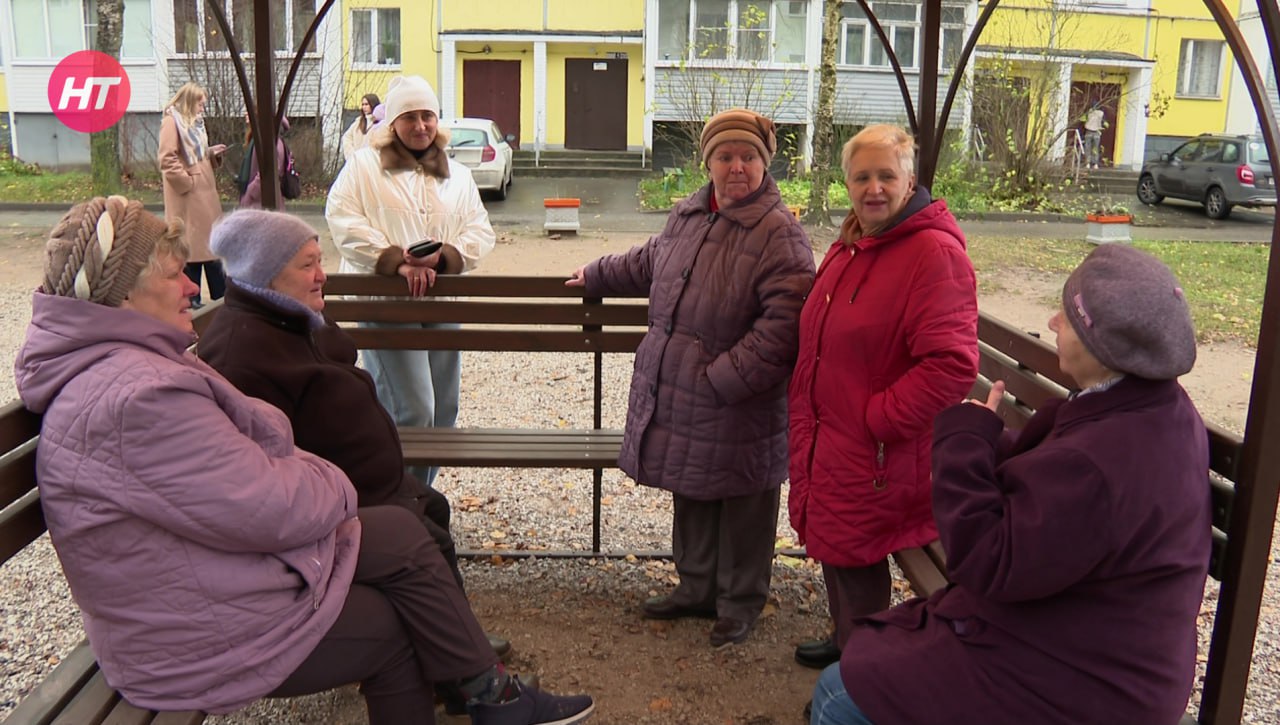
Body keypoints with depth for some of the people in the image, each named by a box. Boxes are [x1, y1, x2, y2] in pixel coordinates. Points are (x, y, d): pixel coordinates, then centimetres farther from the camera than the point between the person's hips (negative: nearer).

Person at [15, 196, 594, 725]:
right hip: (201, 635, -9)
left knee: (399, 533, 5)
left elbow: (244, 454, 9)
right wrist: (330, 485, -7)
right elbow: (272, 511, -27)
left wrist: (309, 480, -7)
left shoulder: (122, 364, 6)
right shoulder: (139, 396, -29)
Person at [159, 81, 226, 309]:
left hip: (205, 197, 9)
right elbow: (167, 160, -19)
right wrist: (187, 182, -16)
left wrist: (211, 153, 7)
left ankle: (221, 298, 15)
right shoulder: (172, 122, -10)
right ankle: (191, 301, 4)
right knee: (190, 249, -3)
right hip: (188, 200, -9)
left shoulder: (193, 123, 18)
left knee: (210, 246, 10)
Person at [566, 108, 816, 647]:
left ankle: (739, 605, 28)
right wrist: (597, 276, 41)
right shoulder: (685, 216, 9)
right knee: (690, 501, 20)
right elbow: (648, 263, 30)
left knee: (741, 510, 9)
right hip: (677, 401, 7)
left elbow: (782, 324, -24)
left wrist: (721, 377, -24)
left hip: (738, 412, -7)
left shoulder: (780, 234, -15)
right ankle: (697, 589, 39)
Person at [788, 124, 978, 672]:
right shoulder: (849, 247, 10)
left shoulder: (935, 252, -19)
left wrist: (876, 419, -21)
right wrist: (806, 415, 14)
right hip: (826, 438, 9)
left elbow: (952, 365, -27)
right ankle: (844, 640, 45)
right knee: (831, 549, 22)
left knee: (856, 562, 4)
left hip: (877, 457, -8)